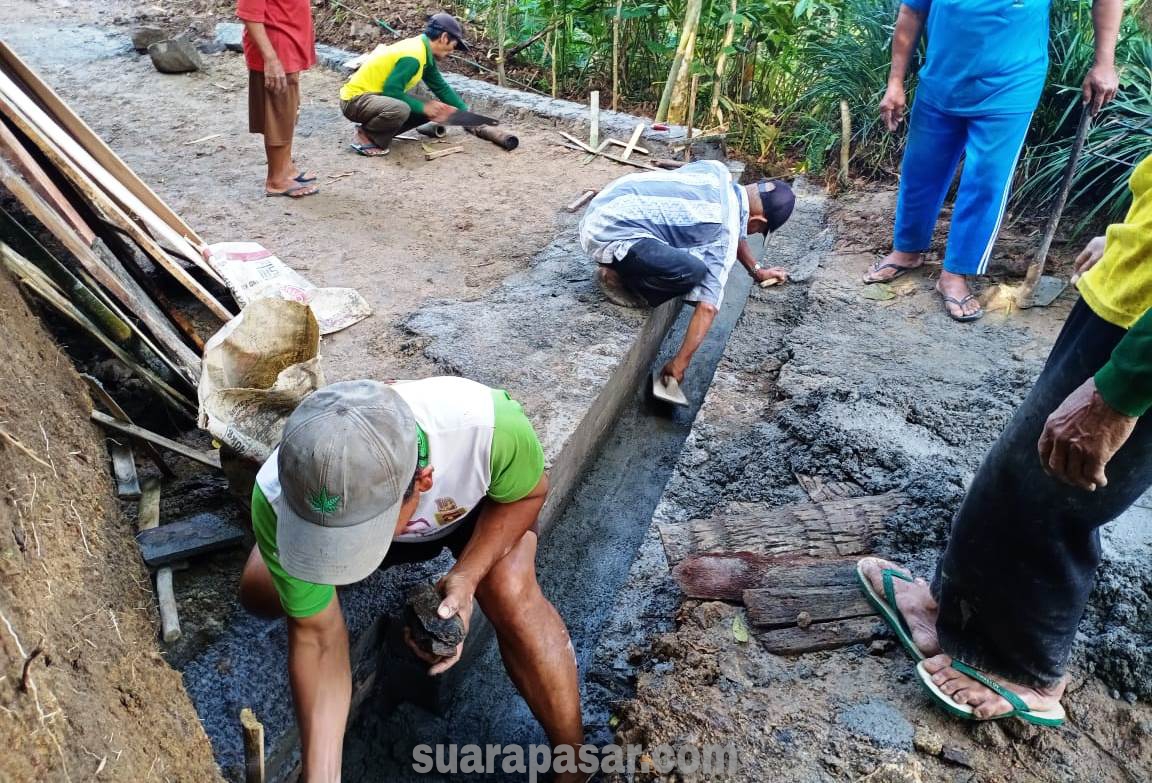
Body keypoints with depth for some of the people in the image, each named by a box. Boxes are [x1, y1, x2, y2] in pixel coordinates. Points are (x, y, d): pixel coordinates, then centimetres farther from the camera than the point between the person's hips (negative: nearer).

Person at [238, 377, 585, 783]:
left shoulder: (489, 425, -45)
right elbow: (317, 637, -23)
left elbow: (529, 492, -20)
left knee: (512, 597, -29)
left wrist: (467, 575, -35)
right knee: (259, 594, -5)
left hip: (486, 500, -2)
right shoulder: (278, 498, -37)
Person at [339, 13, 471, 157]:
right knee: (400, 110, -38)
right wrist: (423, 107, -16)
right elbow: (392, 91, -25)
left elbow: (441, 87, 15)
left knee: (431, 110, 6)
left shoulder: (424, 52, 6)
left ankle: (371, 129, 8)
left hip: (377, 94, 10)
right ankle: (365, 136, -10)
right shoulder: (412, 56, -24)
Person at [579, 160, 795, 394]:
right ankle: (617, 278, -4)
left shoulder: (717, 170, 11)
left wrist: (757, 270, 36)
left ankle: (623, 266, 15)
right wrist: (680, 363, -14)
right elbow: (708, 307, -15)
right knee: (693, 271, -26)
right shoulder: (723, 239, -10)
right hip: (608, 234, -9)